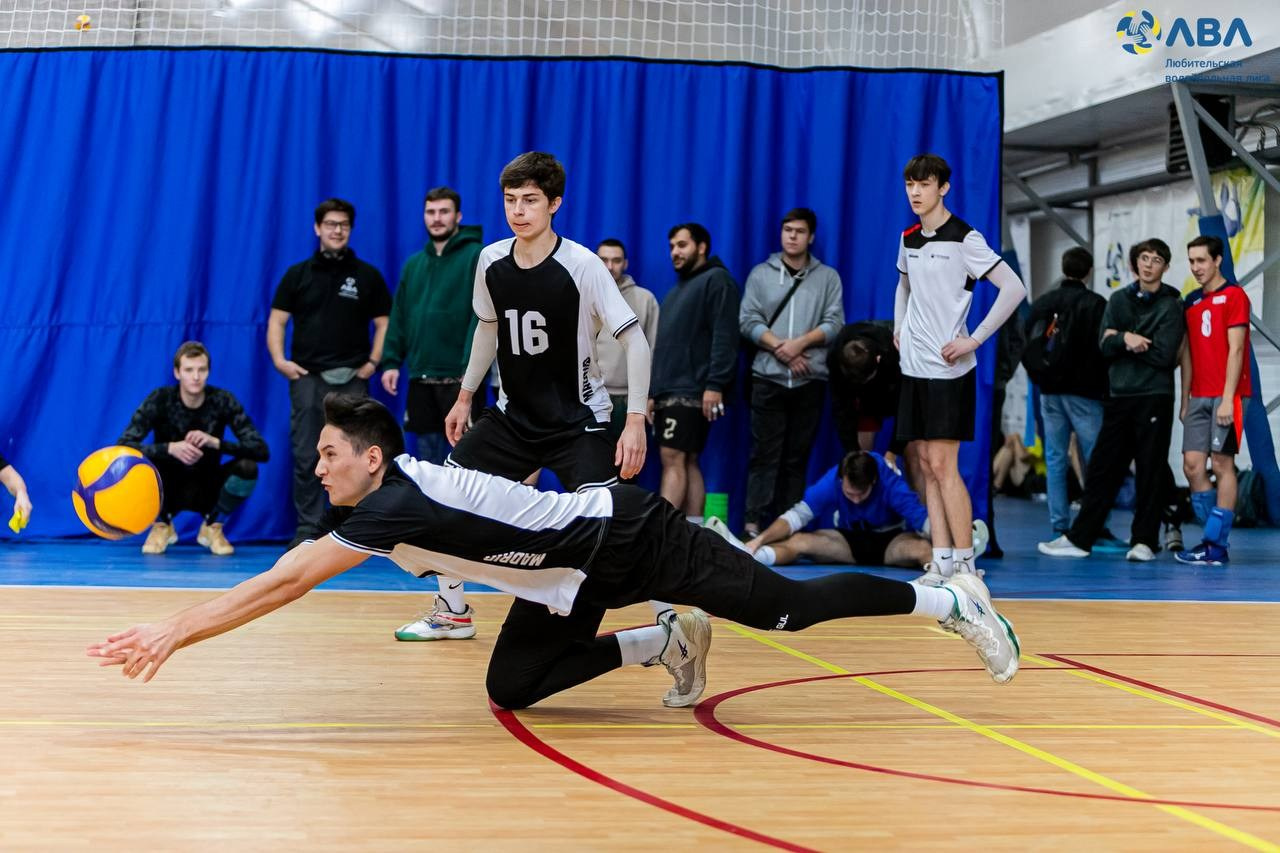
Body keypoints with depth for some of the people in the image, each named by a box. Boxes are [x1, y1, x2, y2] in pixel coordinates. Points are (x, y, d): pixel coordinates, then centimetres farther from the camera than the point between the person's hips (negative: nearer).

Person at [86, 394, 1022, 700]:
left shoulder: (401, 502, -25)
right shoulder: (393, 499, 1)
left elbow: (283, 583, -28)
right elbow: (281, 578, 9)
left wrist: (174, 634, -26)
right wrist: (175, 628, 4)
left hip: (629, 537, -9)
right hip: (574, 574, 9)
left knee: (787, 607, -5)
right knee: (512, 687, 6)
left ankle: (949, 598, 10)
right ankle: (665, 644, 16)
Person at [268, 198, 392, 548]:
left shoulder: (367, 275, 8)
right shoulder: (298, 274, 9)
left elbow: (384, 323, 8)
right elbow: (277, 321, 8)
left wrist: (373, 362, -5)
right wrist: (279, 359, -6)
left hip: (351, 378, 0)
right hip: (307, 376, 0)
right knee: (306, 457, -3)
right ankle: (308, 529, 1)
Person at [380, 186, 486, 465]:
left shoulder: (477, 257, -4)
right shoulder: (413, 263, 16)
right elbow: (399, 317, 16)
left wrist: (471, 365, -21)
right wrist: (390, 361, 5)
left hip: (460, 379, -6)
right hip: (420, 378, 6)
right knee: (427, 461, 13)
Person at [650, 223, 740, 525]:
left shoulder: (716, 280, -3)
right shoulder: (676, 291, 25)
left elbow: (724, 337, -14)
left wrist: (714, 384, -22)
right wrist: (653, 392, 19)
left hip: (691, 391, -9)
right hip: (669, 391, 9)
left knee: (673, 459, -16)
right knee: (687, 462, 6)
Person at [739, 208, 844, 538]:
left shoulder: (828, 278, 11)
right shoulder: (761, 274, 10)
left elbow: (834, 323, 2)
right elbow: (748, 320, 1)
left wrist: (800, 343, -12)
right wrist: (779, 347, -10)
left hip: (811, 379, 1)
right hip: (768, 377, -1)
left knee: (797, 456, 3)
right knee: (764, 453, -4)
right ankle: (753, 522, -6)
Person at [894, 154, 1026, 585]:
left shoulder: (963, 239, -11)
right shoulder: (908, 239, 11)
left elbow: (1014, 288, -16)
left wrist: (974, 339, -16)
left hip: (947, 369, -7)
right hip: (913, 367, 7)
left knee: (943, 466, -9)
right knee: (927, 466, 6)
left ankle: (965, 565, -4)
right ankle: (941, 562, 9)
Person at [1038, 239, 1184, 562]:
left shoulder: (1171, 306, 0)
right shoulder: (1119, 300, 12)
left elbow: (1164, 355, -11)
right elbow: (1105, 346, 3)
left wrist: (1123, 339, -6)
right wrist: (1129, 339, -16)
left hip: (1154, 399, -4)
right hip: (1119, 396, 4)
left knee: (1151, 471, -1)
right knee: (1102, 469, 6)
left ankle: (1144, 541, 6)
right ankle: (1079, 538, 10)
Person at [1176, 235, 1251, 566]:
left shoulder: (1234, 295, -4)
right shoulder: (1191, 301, 16)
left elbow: (1235, 349, -10)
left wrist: (1227, 398, -16)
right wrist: (1184, 400, 13)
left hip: (1226, 397, -6)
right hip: (1199, 397, 6)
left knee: (1222, 465, -5)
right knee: (1192, 465, 0)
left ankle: (1216, 545, -3)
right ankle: (1214, 536, 10)